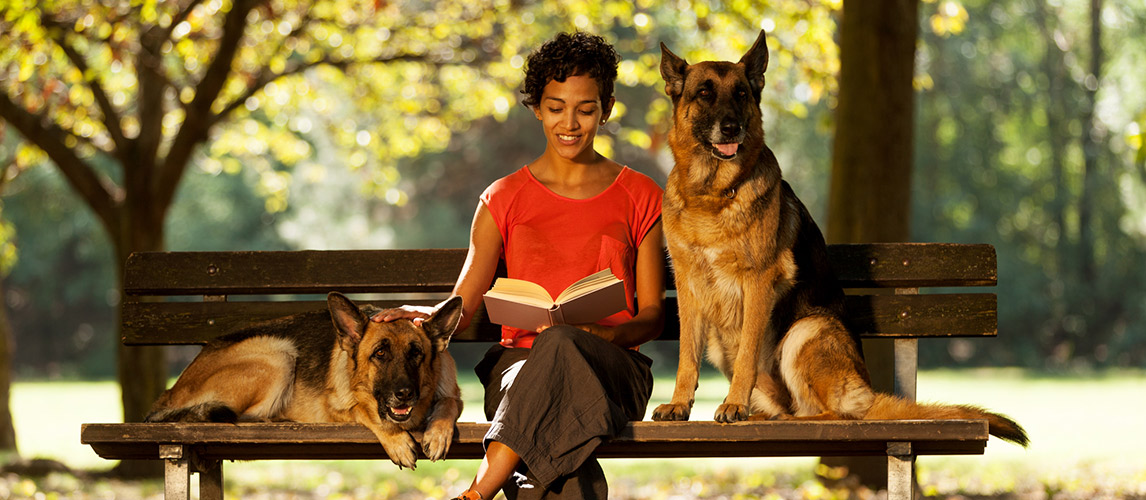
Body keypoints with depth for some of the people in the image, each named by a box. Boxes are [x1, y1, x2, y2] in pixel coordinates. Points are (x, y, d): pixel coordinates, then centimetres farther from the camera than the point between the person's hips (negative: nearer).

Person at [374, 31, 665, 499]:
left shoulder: (639, 197, 13)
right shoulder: (504, 199, 14)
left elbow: (652, 315, 11)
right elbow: (462, 306, 11)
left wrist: (606, 334, -12)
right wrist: (422, 315, -13)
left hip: (612, 367, 0)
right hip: (519, 362, 0)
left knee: (561, 347, -40)